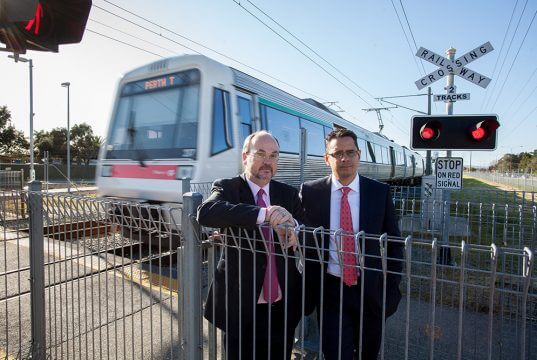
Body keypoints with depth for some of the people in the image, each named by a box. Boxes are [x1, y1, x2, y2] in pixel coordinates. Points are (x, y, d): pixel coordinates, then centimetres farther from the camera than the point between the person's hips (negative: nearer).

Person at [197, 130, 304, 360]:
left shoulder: (289, 194, 4)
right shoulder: (226, 188, -7)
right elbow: (205, 213, -28)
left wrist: (294, 231, -24)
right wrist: (263, 213, -38)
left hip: (283, 305, 3)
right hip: (240, 306, -3)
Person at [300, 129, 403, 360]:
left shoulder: (380, 192, -3)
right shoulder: (310, 192, -6)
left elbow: (394, 242, 3)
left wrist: (392, 289, 0)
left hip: (371, 291, 2)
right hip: (330, 291, -1)